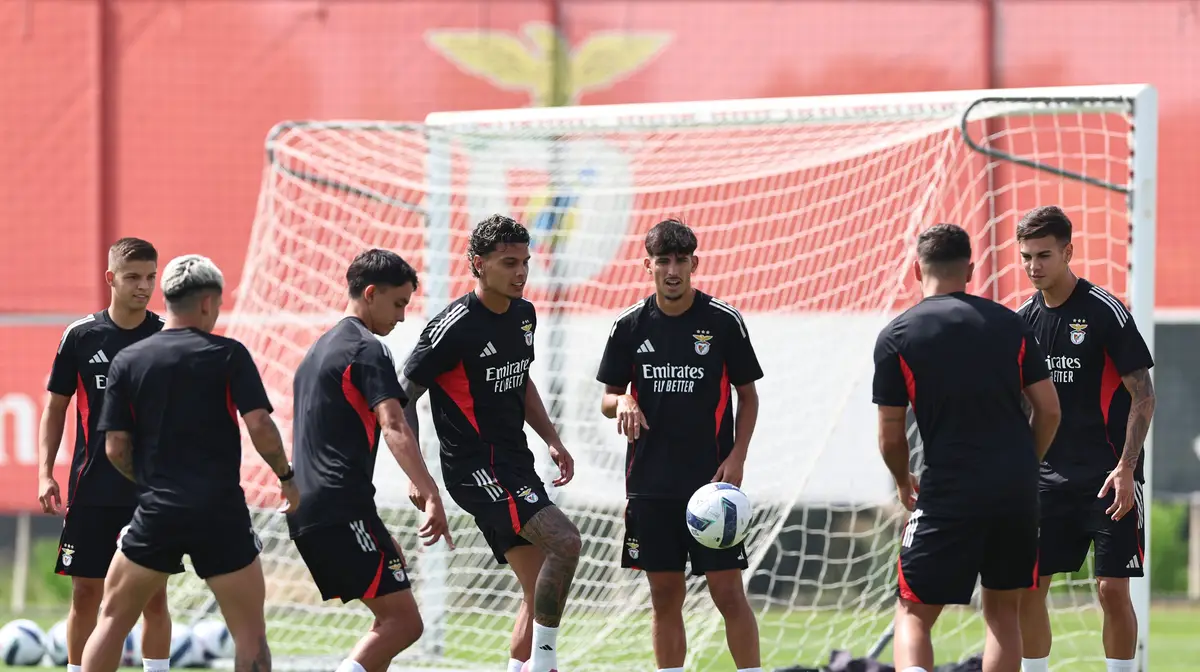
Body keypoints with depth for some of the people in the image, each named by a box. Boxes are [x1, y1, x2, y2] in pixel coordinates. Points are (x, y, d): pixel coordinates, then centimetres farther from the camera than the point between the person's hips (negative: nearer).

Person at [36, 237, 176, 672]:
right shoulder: (80, 336, 0)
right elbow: (56, 407, 6)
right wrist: (45, 472, -3)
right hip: (92, 489, 0)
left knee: (153, 595, 2)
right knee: (86, 594, 3)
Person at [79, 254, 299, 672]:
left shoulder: (127, 361, 4)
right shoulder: (229, 355, -3)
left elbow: (115, 447, 2)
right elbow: (259, 424, -11)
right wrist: (286, 477, 5)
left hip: (157, 512, 2)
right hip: (222, 513, -2)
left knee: (112, 621, 13)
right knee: (250, 634, 5)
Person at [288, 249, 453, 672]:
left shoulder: (320, 349, 23)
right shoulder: (368, 350, -7)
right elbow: (394, 428, -21)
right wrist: (432, 496, -31)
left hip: (304, 511, 10)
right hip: (342, 508, -10)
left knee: (392, 618, 16)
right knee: (403, 621, -12)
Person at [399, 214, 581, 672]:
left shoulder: (523, 315, 10)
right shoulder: (454, 327, -15)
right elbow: (403, 397, -11)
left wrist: (552, 441, 15)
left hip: (516, 466, 9)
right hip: (476, 467, -9)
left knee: (541, 591, 6)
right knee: (564, 541, -24)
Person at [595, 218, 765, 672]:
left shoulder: (724, 322, -3)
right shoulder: (630, 325, 4)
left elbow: (747, 395, 4)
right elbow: (609, 397, 11)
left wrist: (736, 457, -8)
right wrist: (621, 403, -13)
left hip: (711, 481, -3)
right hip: (650, 482, 3)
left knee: (728, 592, -5)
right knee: (665, 596, 7)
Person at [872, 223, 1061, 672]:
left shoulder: (896, 336, -2)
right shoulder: (1010, 324, 7)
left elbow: (891, 437, 0)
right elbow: (1049, 410, 7)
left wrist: (903, 482, 20)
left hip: (950, 493, -3)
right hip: (1018, 491, 3)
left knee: (914, 613, 2)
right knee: (1003, 612, 15)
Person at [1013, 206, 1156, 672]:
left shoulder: (1105, 311, -9)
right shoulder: (1023, 319, 7)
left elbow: (1143, 396, -10)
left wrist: (1125, 469, -18)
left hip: (1109, 479, -5)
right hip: (1048, 477, 5)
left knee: (1113, 588, -7)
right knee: (1026, 588, 1)